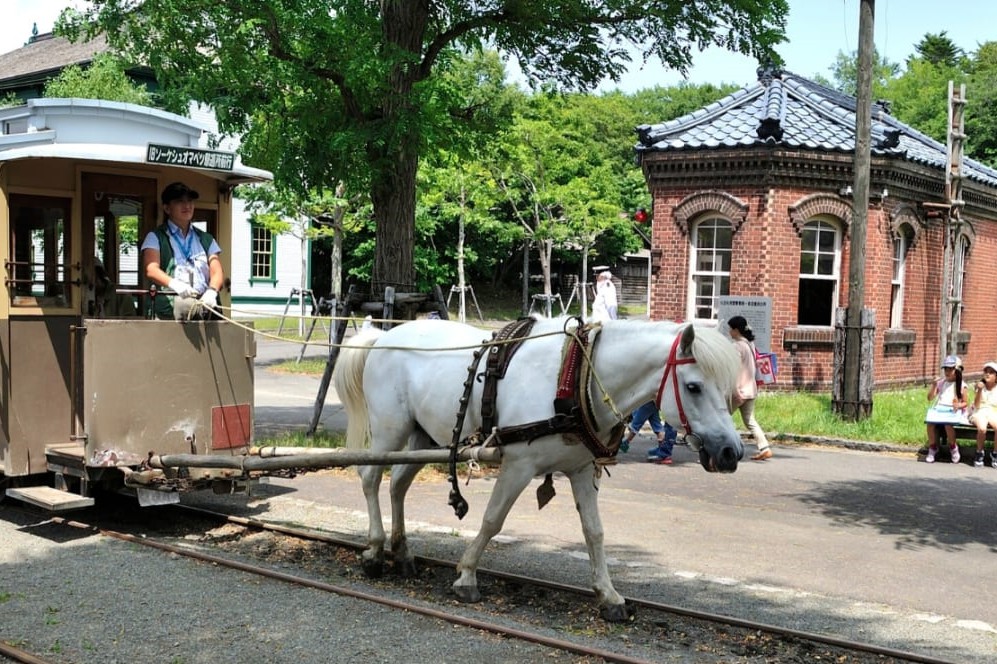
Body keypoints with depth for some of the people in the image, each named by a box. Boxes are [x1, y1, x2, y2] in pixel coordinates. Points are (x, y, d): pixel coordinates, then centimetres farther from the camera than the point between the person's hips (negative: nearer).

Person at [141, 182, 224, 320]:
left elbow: (217, 272, 12)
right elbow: (151, 270, -2)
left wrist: (212, 291, -12)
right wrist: (174, 284, -23)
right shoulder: (156, 237, 14)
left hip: (204, 304, 3)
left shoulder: (206, 239, 23)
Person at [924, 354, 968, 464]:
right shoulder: (941, 382, 13)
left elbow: (965, 403, 7)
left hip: (953, 411, -3)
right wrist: (934, 385, -4)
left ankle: (953, 448, -8)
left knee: (948, 424, -36)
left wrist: (959, 405, -16)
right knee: (930, 423, -29)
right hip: (939, 408, 3)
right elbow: (930, 398, 9)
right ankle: (932, 448, -8)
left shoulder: (960, 385, 5)